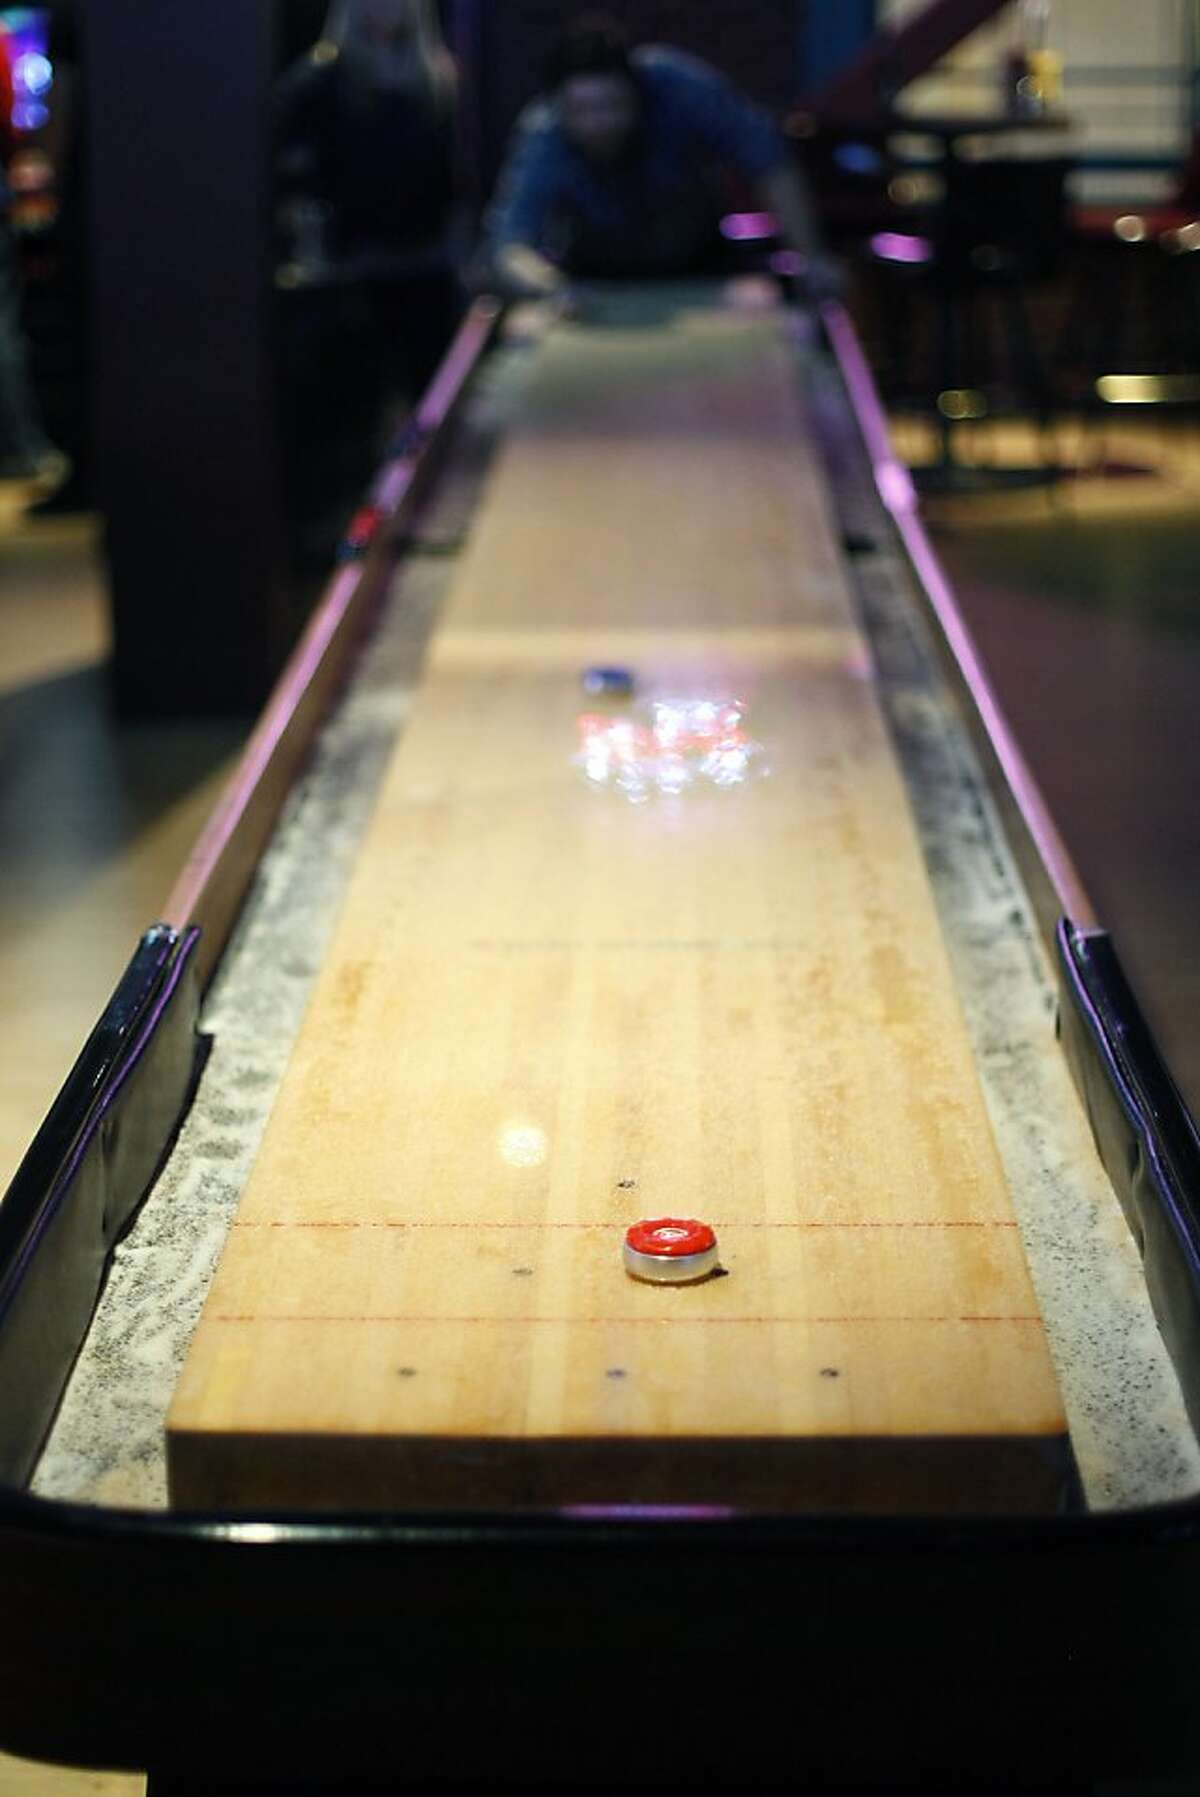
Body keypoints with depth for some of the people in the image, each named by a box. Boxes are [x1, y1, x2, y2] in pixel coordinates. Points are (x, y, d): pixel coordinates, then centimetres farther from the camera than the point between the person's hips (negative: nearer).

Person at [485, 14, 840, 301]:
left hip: (699, 261, 1)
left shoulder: (679, 87, -31)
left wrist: (811, 259, -31)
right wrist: (541, 280, -70)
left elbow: (769, 161, -26)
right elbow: (508, 243, -46)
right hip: (597, 277, 0)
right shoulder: (542, 143, -34)